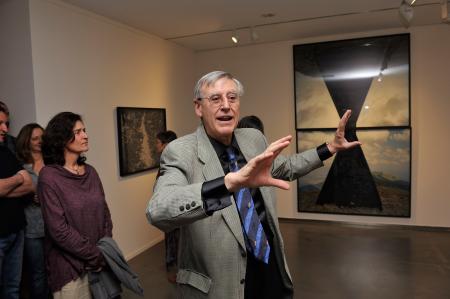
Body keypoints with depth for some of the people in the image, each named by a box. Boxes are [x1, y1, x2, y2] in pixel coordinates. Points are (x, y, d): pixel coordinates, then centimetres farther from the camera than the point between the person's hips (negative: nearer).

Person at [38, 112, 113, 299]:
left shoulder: (90, 172, 4)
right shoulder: (49, 176, -13)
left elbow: (104, 212, 7)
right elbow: (59, 230, -17)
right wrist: (97, 256, -13)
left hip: (99, 263, 5)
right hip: (70, 266, -5)